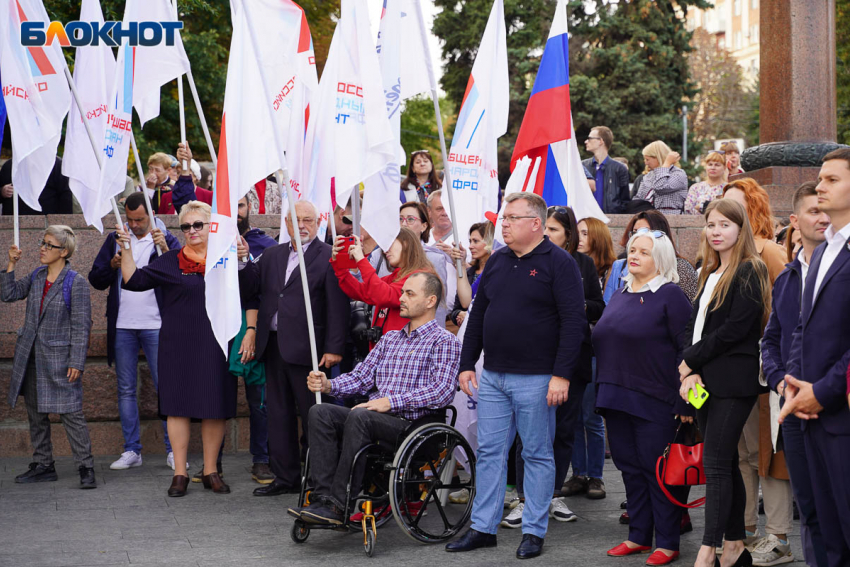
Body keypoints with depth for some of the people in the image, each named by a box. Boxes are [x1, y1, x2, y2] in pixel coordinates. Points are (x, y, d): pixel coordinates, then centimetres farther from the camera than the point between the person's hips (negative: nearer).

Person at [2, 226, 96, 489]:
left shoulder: (76, 283, -11)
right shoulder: (36, 276, 9)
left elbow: (81, 326, -12)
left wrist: (76, 363, -15)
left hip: (59, 356, -7)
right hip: (31, 356, 7)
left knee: (71, 413, -8)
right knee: (35, 413, 13)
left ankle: (86, 467, -2)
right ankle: (43, 465, 24)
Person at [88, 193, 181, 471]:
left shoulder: (166, 239, 2)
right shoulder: (115, 239, 11)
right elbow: (96, 280, 10)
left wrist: (164, 248, -23)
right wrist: (113, 264, -8)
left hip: (156, 325, -3)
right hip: (123, 326, 4)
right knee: (126, 389, 7)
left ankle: (173, 449, 3)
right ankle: (132, 450, 14)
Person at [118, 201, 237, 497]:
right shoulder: (171, 261, 4)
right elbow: (134, 280, 1)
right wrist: (126, 249, -9)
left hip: (215, 346, 1)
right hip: (179, 347, -1)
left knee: (215, 409, 4)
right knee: (178, 406, 1)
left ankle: (211, 471, 16)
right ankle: (180, 473, 10)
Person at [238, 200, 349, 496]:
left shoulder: (329, 257, -5)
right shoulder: (271, 255, 15)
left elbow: (338, 306, -10)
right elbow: (249, 291, 13)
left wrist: (333, 349, -15)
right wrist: (242, 262, -3)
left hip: (306, 349, -6)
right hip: (273, 346, 6)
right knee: (278, 414, 12)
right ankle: (285, 477, 22)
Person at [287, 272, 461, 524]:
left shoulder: (444, 341, 0)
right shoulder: (389, 338, 24)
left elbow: (442, 392, -14)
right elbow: (361, 376, 19)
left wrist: (391, 401, -19)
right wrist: (328, 384, -2)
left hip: (413, 423, -7)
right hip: (375, 416, 7)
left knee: (359, 416, -34)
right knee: (320, 412, -17)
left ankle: (338, 505, -31)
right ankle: (323, 497, -26)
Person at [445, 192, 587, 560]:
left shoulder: (558, 263, -7)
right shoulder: (497, 261, 12)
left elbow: (574, 321, -12)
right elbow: (478, 315, 16)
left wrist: (562, 375, -17)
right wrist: (467, 363, 11)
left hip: (536, 379, -6)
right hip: (492, 377, 6)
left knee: (537, 454, 5)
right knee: (489, 452, 9)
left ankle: (534, 532, 14)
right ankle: (483, 529, 17)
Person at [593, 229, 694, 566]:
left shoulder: (670, 295, -6)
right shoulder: (620, 296, 16)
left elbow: (686, 349, -11)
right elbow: (602, 343, 23)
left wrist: (684, 403, -16)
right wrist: (603, 391, 17)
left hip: (654, 400, -7)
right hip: (616, 398, 7)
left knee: (658, 471, -1)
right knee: (630, 468, 12)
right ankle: (639, 536, 23)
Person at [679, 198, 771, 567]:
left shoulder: (749, 271, -7)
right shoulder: (710, 274, 18)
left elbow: (736, 328, -16)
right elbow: (694, 325, 11)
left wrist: (692, 360, -10)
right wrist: (692, 372, -5)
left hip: (732, 382, -8)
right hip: (705, 382, 8)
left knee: (716, 464, -10)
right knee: (726, 464, 10)